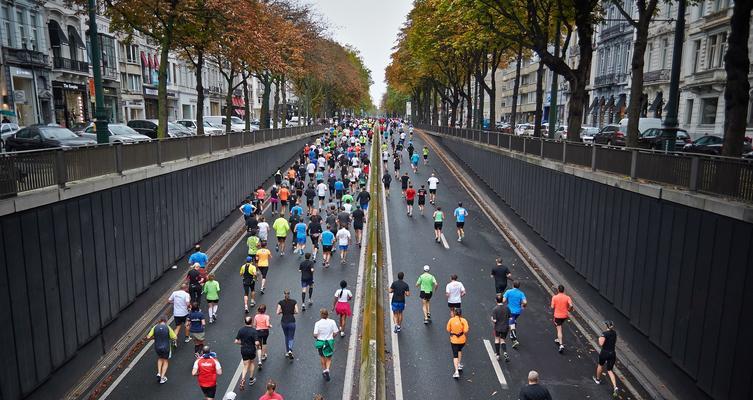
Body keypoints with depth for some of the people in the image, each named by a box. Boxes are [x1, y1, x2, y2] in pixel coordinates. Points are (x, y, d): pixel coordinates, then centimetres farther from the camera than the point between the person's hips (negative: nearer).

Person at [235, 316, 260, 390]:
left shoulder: (241, 330, -7)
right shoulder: (254, 331, -18)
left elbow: (236, 341, -6)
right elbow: (257, 343, -23)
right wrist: (258, 345, 0)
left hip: (243, 350, 2)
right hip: (252, 350, -2)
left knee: (245, 365, 11)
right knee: (251, 363, 22)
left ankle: (242, 380, -9)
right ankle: (251, 379, 32)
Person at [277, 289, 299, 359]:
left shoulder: (280, 302, -4)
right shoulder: (294, 302, -4)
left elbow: (278, 313, -9)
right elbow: (296, 312, -8)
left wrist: (282, 311, 10)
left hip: (284, 322, 1)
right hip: (291, 322, -1)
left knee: (286, 337, 22)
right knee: (291, 338, 8)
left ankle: (287, 352, 26)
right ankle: (290, 350, -17)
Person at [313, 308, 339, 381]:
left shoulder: (318, 323, -14)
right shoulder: (332, 322, -11)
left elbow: (315, 335, -15)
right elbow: (335, 333, -8)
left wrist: (318, 337, 7)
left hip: (320, 342, 0)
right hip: (330, 342, 0)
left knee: (322, 356, 24)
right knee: (329, 358, 15)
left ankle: (324, 370, 35)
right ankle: (327, 369, -7)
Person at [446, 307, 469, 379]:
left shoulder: (451, 320, -7)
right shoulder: (463, 320, -10)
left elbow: (448, 330, 1)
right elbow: (466, 331, -17)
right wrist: (466, 338, 3)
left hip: (453, 340, -1)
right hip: (462, 340, 1)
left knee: (455, 355, 3)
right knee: (460, 350, 31)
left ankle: (456, 371, -7)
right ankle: (459, 365, 35)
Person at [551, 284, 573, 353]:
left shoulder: (554, 297, -10)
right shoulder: (567, 297, -5)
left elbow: (552, 307, -10)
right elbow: (571, 305, -18)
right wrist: (569, 310, 1)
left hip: (557, 315, -3)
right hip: (565, 315, 3)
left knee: (559, 329, -2)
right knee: (559, 326, 29)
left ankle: (561, 345, -14)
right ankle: (559, 339, 39)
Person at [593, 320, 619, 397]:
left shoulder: (605, 333, -18)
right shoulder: (614, 333, 4)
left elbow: (601, 343, -24)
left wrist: (599, 339, -7)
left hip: (605, 353, -5)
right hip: (613, 353, 5)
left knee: (600, 365, 24)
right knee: (610, 371, 9)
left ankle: (598, 379, 45)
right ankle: (615, 387, -8)